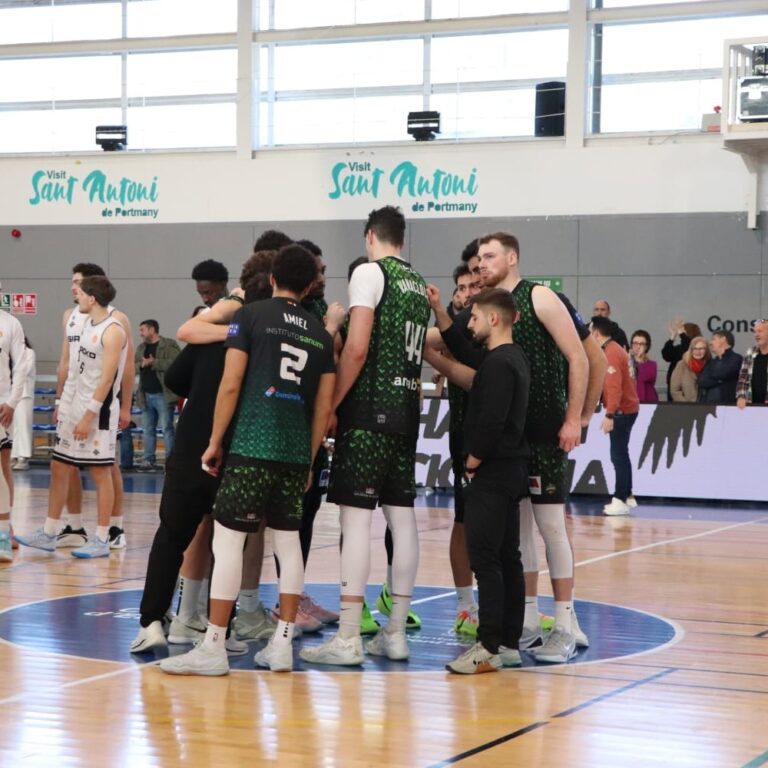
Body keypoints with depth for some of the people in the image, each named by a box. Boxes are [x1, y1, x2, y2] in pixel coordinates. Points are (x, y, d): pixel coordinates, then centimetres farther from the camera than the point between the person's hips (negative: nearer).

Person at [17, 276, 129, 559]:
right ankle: (49, 534, 18)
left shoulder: (112, 331, -16)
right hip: (75, 406, 9)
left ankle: (101, 540, 4)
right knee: (58, 467, 10)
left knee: (100, 473, -2)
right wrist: (65, 403, 18)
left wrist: (89, 416, -21)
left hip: (98, 411, -9)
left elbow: (107, 379, -20)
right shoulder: (88, 323, 11)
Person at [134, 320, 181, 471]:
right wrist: (141, 365, -10)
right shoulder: (141, 348, 17)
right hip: (146, 395, 7)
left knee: (167, 428, -5)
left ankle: (170, 461, -2)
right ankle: (149, 460, 12)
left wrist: (153, 363, -16)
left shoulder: (169, 345, -4)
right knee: (148, 430, 8)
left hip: (163, 395, -7)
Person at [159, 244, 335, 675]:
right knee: (288, 542, 11)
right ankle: (283, 645, 13)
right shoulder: (320, 334, 13)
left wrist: (215, 441, 3)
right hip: (296, 452, 5)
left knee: (228, 539, -3)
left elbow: (230, 385, -5)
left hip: (251, 445, -5)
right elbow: (323, 407, 12)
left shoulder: (251, 316, 0)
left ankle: (214, 648, -3)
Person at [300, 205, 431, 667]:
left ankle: (348, 639, -9)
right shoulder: (419, 283, 17)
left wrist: (331, 406, -10)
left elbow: (357, 349, -15)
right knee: (402, 516, 8)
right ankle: (395, 632, 12)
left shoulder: (369, 272, -6)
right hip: (406, 411, 7)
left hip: (368, 411, -7)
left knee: (357, 516, -8)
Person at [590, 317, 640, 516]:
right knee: (621, 454, 17)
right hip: (627, 409, 10)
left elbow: (614, 387, -24)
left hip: (621, 411, -10)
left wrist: (609, 415, -27)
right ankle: (627, 496, 24)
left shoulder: (611, 353, -17)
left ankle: (620, 501, -9)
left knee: (618, 456, -9)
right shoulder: (615, 349, 13)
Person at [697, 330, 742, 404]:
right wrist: (717, 381, -6)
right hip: (707, 404, 6)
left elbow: (722, 375, -15)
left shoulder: (736, 359, -1)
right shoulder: (711, 361, 20)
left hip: (727, 404, -6)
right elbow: (701, 381, 6)